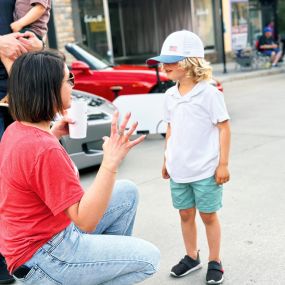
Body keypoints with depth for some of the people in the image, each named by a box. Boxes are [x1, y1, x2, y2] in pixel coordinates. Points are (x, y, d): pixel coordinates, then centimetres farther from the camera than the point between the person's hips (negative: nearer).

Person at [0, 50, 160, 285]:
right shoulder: (45, 150, -30)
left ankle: (111, 258, 22)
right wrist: (111, 163, -36)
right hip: (41, 258, -9)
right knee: (148, 258, -9)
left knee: (127, 191, 11)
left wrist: (53, 134, 11)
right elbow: (86, 221, -28)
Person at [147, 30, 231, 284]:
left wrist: (223, 164, -12)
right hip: (178, 170, 6)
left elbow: (223, 128, -10)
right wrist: (166, 160, 15)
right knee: (186, 214, 16)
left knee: (208, 215, 8)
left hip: (205, 170, -5)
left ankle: (215, 262, 25)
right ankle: (192, 257, 34)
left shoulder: (209, 93, -12)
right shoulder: (170, 95, 6)